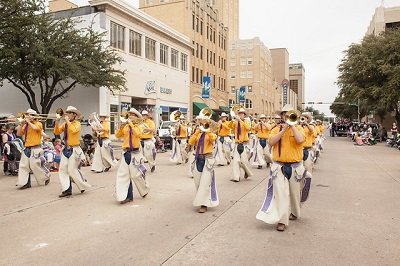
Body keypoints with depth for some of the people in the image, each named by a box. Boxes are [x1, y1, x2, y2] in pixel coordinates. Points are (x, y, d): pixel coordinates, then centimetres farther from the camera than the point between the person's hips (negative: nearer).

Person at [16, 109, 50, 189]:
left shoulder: (39, 124, -3)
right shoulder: (25, 126, 14)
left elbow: (35, 128, -24)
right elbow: (19, 134, 11)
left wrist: (28, 121, -11)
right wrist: (21, 124, 1)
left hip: (35, 149, -6)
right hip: (27, 148, 6)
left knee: (35, 165, -4)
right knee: (23, 166, 0)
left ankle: (46, 177, 18)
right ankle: (25, 183, 5)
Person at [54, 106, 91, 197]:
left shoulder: (77, 123, -9)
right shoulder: (64, 124, 8)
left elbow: (74, 130, -28)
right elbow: (57, 132, 4)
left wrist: (68, 121, -20)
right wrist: (57, 122, -8)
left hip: (74, 149, -7)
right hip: (66, 149, 7)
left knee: (72, 170, -4)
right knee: (62, 169, 2)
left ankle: (83, 185, 15)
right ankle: (67, 190, 7)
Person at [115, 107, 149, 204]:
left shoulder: (138, 126, -1)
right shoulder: (125, 127, 9)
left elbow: (138, 134, -22)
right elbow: (118, 135, 6)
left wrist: (131, 124, -17)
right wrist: (121, 127, -8)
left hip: (135, 153, -4)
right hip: (126, 153, 4)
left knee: (136, 174, 2)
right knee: (123, 174, 1)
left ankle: (145, 190, 29)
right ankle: (127, 196, 8)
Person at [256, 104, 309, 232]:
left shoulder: (298, 128, 1)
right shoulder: (276, 129, 5)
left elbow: (300, 140, -20)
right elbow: (271, 142, -13)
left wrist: (292, 125, -13)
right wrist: (284, 129, -14)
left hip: (295, 166, 0)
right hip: (279, 166, 0)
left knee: (294, 192, 16)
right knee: (281, 193, -8)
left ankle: (294, 213, 40)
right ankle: (282, 220, -4)